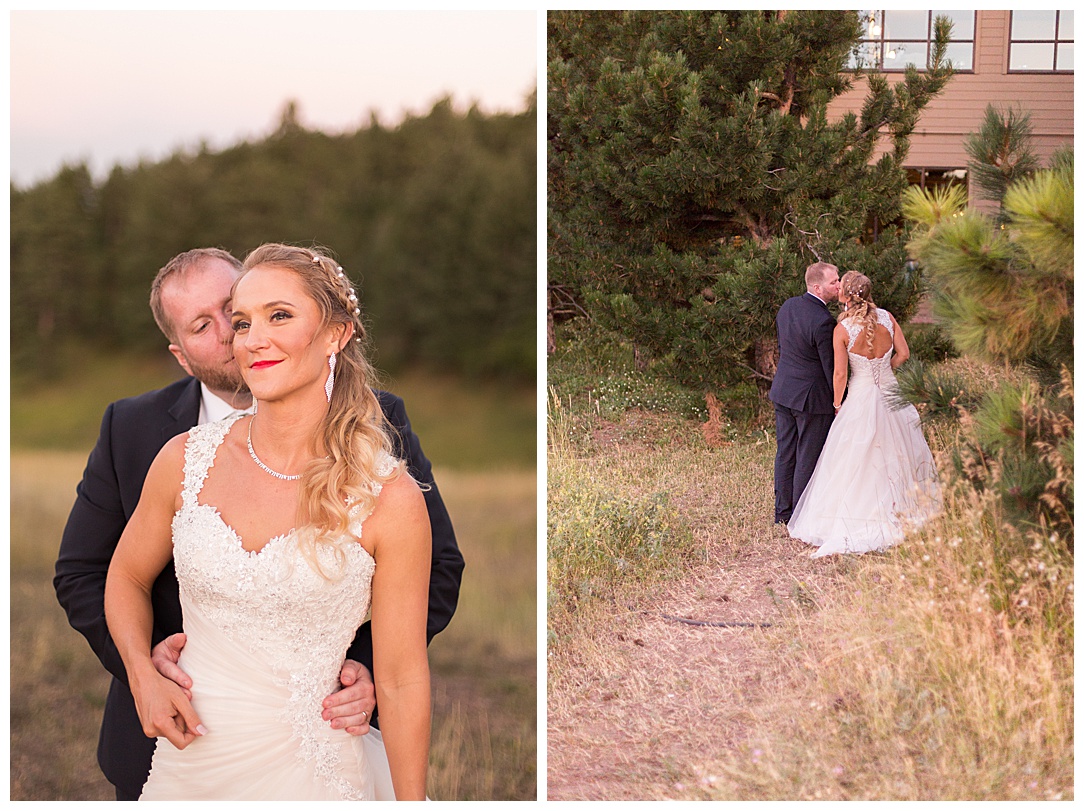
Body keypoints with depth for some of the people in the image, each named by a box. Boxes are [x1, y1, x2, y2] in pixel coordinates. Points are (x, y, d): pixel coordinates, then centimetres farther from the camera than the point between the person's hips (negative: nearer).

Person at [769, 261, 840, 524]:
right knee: (808, 459, 3)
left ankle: (782, 513, 26)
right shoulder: (823, 321, -23)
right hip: (812, 396, -8)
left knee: (785, 453, 16)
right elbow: (830, 366, -17)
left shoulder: (787, 306, 3)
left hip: (782, 392, 8)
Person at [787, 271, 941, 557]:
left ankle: (844, 527, 8)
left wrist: (837, 404, 4)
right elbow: (903, 353, 0)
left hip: (861, 398, -4)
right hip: (891, 395, 4)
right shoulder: (887, 317, -4)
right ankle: (901, 514, 26)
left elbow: (840, 375, -12)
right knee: (897, 456, 17)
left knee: (855, 464, 3)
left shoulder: (842, 329, -15)